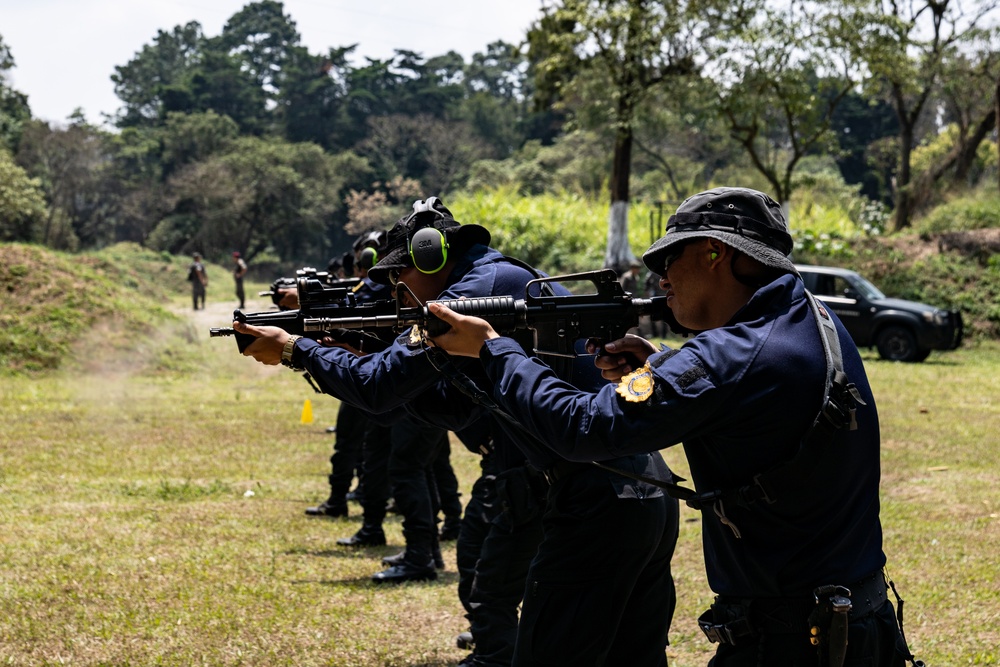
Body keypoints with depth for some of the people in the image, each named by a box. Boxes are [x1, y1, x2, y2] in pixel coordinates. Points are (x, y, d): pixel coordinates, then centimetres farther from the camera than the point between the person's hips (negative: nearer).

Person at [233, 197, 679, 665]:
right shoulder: (519, 283, 21)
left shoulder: (479, 287, -8)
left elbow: (380, 388, -10)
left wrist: (292, 349, 3)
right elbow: (453, 411, 24)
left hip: (597, 508, -10)